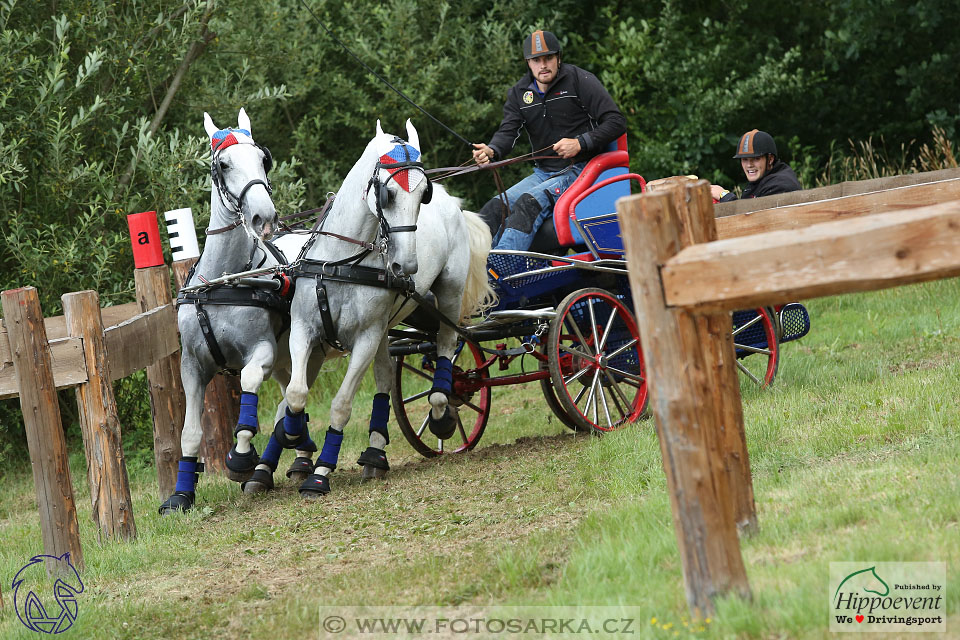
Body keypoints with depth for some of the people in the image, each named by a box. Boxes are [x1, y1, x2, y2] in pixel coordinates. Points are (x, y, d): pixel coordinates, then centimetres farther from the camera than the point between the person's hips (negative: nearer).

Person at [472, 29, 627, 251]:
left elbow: (617, 122, -10)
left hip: (579, 169, -7)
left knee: (529, 203, -30)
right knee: (496, 207, -14)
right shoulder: (519, 93, 10)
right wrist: (492, 151, -26)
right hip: (543, 172, 7)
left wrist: (580, 143, -21)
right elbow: (508, 130, -2)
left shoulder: (580, 80, -6)